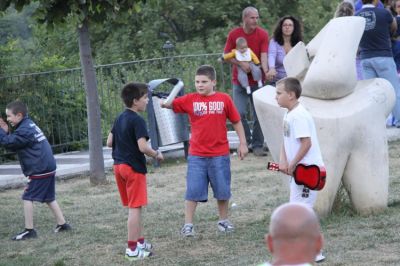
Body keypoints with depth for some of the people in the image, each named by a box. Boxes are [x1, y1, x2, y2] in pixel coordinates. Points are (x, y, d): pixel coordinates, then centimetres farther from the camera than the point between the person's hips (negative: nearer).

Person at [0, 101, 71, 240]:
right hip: (48, 168, 10)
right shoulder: (29, 125, 14)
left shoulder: (24, 130, -17)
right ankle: (62, 224, 22)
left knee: (27, 198, -5)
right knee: (49, 198, 18)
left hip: (39, 171, -10)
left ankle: (29, 230, -4)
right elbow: (14, 142, 16)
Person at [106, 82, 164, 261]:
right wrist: (157, 155, -8)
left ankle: (140, 241, 26)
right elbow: (143, 146, -24)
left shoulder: (119, 119, 9)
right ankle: (132, 249, -4)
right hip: (134, 167, -9)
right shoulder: (137, 121, -17)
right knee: (135, 208, -4)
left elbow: (109, 142, 13)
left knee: (133, 207, 18)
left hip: (119, 165, 9)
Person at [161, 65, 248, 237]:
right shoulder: (190, 100, 0)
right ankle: (188, 224, 4)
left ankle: (223, 221, 27)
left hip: (220, 155, 0)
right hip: (196, 156, 0)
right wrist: (164, 103, -34)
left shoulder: (224, 99, -1)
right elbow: (173, 104, -11)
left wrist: (243, 143, 5)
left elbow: (236, 121, 6)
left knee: (222, 190, 10)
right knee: (193, 191, -2)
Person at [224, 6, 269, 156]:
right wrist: (240, 64, -17)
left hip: (257, 80, 0)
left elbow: (264, 56, -14)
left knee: (259, 114, 0)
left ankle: (257, 145, 10)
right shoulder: (234, 34, -3)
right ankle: (246, 141, 13)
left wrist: (266, 71, -32)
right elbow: (226, 55, 1)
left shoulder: (263, 34, -6)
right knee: (240, 113, -8)